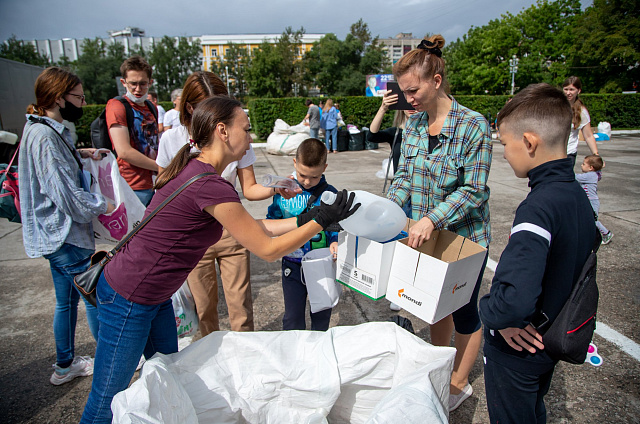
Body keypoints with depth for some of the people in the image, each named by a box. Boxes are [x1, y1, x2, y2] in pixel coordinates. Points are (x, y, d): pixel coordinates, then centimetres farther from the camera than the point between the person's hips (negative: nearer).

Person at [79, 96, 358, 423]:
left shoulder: (194, 170, 2)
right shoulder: (210, 186, -28)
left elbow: (252, 226, 8)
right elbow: (268, 249, -19)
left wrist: (302, 220, 5)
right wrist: (321, 221, -11)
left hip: (154, 297, 10)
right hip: (127, 302, -10)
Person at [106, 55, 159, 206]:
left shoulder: (151, 107, 17)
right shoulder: (116, 105, -6)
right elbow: (124, 151, -15)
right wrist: (161, 168, -10)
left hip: (153, 185, 7)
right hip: (133, 187, -7)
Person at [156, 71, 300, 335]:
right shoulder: (172, 140, -8)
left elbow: (249, 189, -5)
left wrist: (275, 189, -25)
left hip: (231, 231, 0)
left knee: (240, 306, 4)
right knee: (204, 307, 13)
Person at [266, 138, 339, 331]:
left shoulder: (330, 194, -8)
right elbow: (272, 220, 7)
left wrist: (335, 242, -22)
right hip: (293, 265, 0)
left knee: (321, 315, 20)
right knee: (293, 318, 12)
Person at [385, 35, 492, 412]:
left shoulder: (473, 126, -18)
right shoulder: (414, 124, 1)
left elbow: (473, 190, -20)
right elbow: (404, 175, 4)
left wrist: (432, 219, -31)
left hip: (464, 236, -5)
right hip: (425, 236, 6)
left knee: (463, 311, 12)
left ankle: (459, 383, 34)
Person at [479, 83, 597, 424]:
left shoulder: (538, 208, -32)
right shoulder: (578, 194, -4)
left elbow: (515, 300, -42)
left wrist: (489, 311, -21)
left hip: (516, 348, -8)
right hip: (550, 341, 8)